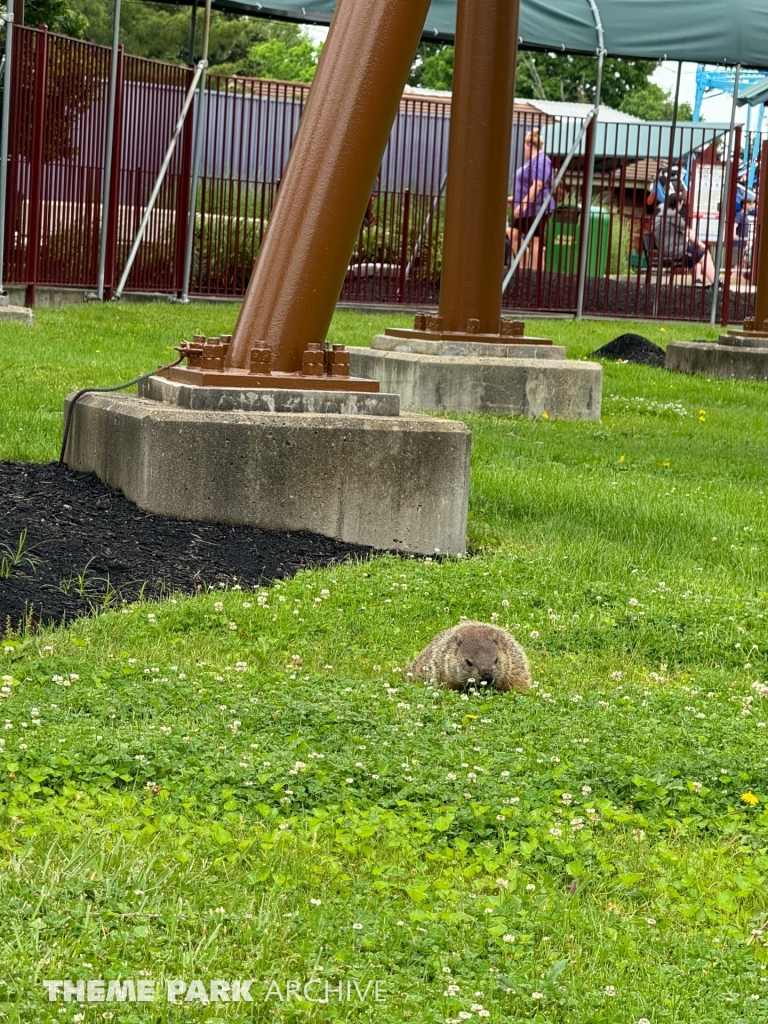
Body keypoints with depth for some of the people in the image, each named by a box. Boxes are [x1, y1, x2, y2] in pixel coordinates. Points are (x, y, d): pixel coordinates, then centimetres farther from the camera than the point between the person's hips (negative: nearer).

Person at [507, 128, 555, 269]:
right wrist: (514, 198, 22)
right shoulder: (531, 160, 18)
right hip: (527, 209, 11)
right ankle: (526, 267, 13)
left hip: (536, 208, -11)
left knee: (534, 241, -6)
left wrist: (523, 204, -27)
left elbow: (537, 185, -24)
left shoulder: (540, 161, -15)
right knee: (513, 235, 8)